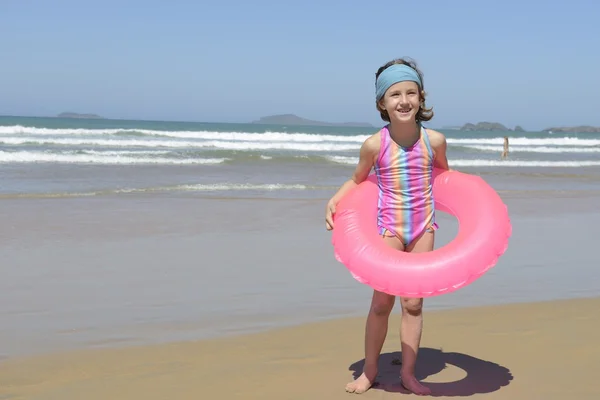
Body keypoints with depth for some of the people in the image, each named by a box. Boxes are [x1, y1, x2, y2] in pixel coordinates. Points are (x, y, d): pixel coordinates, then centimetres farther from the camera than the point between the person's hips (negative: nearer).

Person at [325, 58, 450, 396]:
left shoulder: (434, 140, -9)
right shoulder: (375, 145, -14)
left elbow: (445, 174, 12)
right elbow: (356, 180, 3)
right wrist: (334, 201, -12)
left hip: (424, 226, 2)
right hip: (389, 226, -1)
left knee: (413, 303, 8)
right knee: (382, 302, 3)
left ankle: (408, 373, 19)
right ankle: (370, 370, 21)